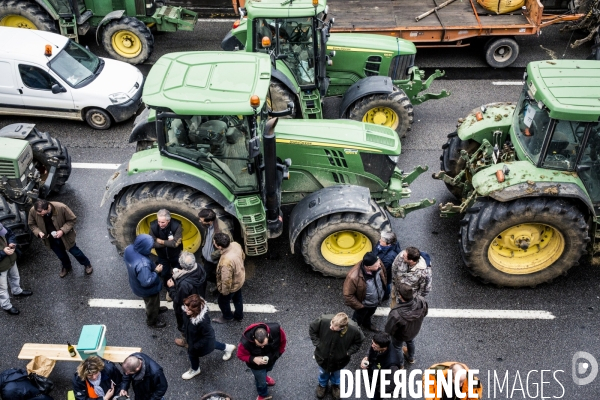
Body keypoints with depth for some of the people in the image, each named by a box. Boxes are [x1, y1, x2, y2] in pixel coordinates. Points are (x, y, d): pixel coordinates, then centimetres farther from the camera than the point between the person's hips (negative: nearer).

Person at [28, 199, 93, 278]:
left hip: (65, 236, -3)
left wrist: (63, 231, -31)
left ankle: (87, 264, 46)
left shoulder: (61, 208, -35)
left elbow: (72, 219, -20)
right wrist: (39, 232, -24)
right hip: (51, 239, 3)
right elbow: (31, 224, -6)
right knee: (61, 255, 25)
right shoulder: (33, 211, -26)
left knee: (75, 251, 18)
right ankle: (67, 267, 56)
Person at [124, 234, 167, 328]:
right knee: (152, 305, 24)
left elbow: (125, 258, 2)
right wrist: (156, 271, -23)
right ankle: (152, 322, 50)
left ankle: (156, 308, 64)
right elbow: (146, 282, -35)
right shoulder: (142, 264, -45)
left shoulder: (129, 249, -21)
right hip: (147, 289, -7)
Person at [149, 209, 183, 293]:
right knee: (164, 274, 19)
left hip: (175, 255, -2)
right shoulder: (153, 226, -25)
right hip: (162, 256, 2)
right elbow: (153, 243, -23)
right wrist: (168, 242, -30)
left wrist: (161, 241, -28)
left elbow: (175, 243, -38)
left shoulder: (176, 225, -33)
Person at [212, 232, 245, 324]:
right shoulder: (236, 245, -23)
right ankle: (239, 316, 57)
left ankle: (227, 317, 53)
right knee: (237, 298, 32)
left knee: (222, 301, 25)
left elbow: (226, 280, -32)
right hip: (240, 278, 7)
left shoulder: (226, 261, -46)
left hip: (232, 285, -7)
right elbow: (243, 256, 0)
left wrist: (224, 292, -13)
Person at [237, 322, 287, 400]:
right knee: (261, 381, 22)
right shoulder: (246, 342, -43)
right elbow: (241, 355, -22)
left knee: (268, 369, 36)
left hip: (272, 359, 3)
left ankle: (263, 376, 73)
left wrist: (278, 354, -9)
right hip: (257, 364, -3)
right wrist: (253, 359, -38)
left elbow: (283, 341, -15)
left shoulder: (276, 330, -39)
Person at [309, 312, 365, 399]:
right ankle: (322, 385, 64)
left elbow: (358, 341, -12)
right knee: (323, 372, 32)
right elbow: (312, 329, -16)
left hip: (340, 359, 0)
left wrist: (347, 352, -16)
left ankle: (335, 385, 65)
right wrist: (317, 344, -17)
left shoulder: (354, 329, -37)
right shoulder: (324, 320, -39)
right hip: (323, 355, 0)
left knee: (336, 373, 32)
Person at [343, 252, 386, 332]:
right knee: (358, 320, 27)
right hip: (364, 305, -5)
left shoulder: (377, 264, -28)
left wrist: (382, 290, 8)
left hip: (377, 300, 5)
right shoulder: (354, 277, -45)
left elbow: (383, 273, -2)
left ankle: (366, 324, 67)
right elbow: (348, 295, -30)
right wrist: (359, 306, -19)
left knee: (369, 314, 36)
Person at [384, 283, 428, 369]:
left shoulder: (397, 314, -48)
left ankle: (400, 365, 58)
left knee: (397, 347, 30)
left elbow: (389, 329, -28)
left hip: (400, 336, -4)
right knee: (410, 341, 37)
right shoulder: (421, 301, -36)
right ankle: (411, 358, 66)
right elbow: (425, 313, -11)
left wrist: (388, 332, -4)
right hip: (415, 331, 4)